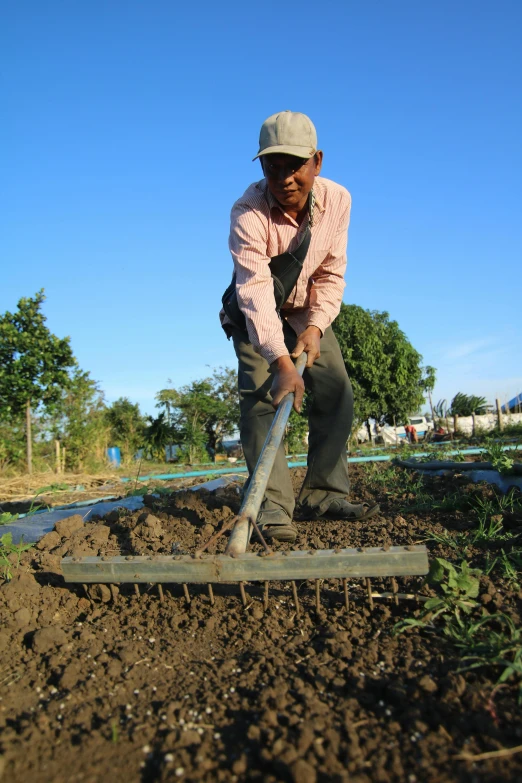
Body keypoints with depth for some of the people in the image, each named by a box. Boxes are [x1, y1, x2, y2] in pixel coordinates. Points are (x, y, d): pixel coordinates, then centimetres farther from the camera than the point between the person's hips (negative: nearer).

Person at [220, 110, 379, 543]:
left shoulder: (337, 200, -16)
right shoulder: (247, 212, -30)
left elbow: (331, 275, -10)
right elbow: (255, 291, -41)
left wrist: (315, 327, -26)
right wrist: (282, 361, -52)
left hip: (306, 311, 4)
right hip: (253, 312, -4)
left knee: (337, 392, -6)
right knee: (262, 392, -22)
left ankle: (323, 494, 1)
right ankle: (273, 505, -21)